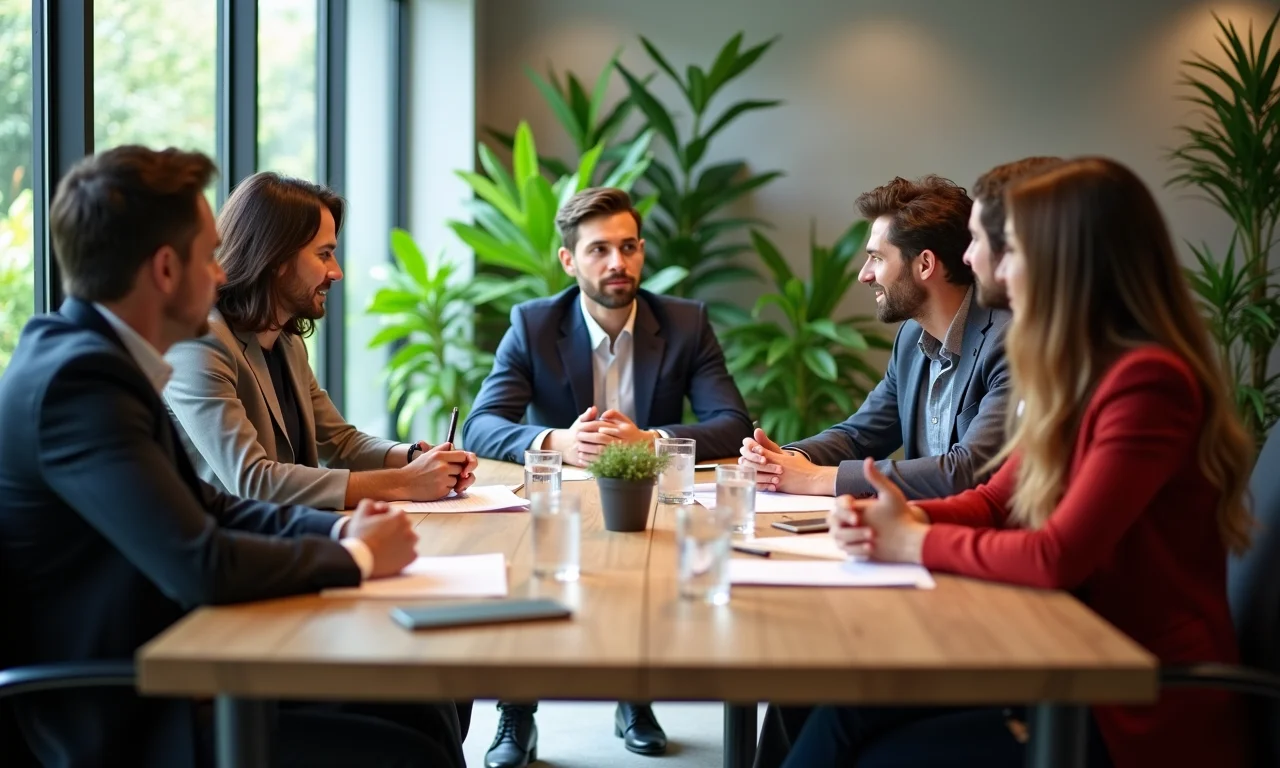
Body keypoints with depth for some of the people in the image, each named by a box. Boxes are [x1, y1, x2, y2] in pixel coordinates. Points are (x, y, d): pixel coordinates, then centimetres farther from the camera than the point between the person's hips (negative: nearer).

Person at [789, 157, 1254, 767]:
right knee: (853, 706, -7)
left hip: (1145, 715, -8)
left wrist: (913, 543, -11)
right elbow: (996, 502, 14)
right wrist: (905, 517, -6)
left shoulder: (1148, 382, -20)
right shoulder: (1083, 375, 10)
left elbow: (1058, 557, -24)